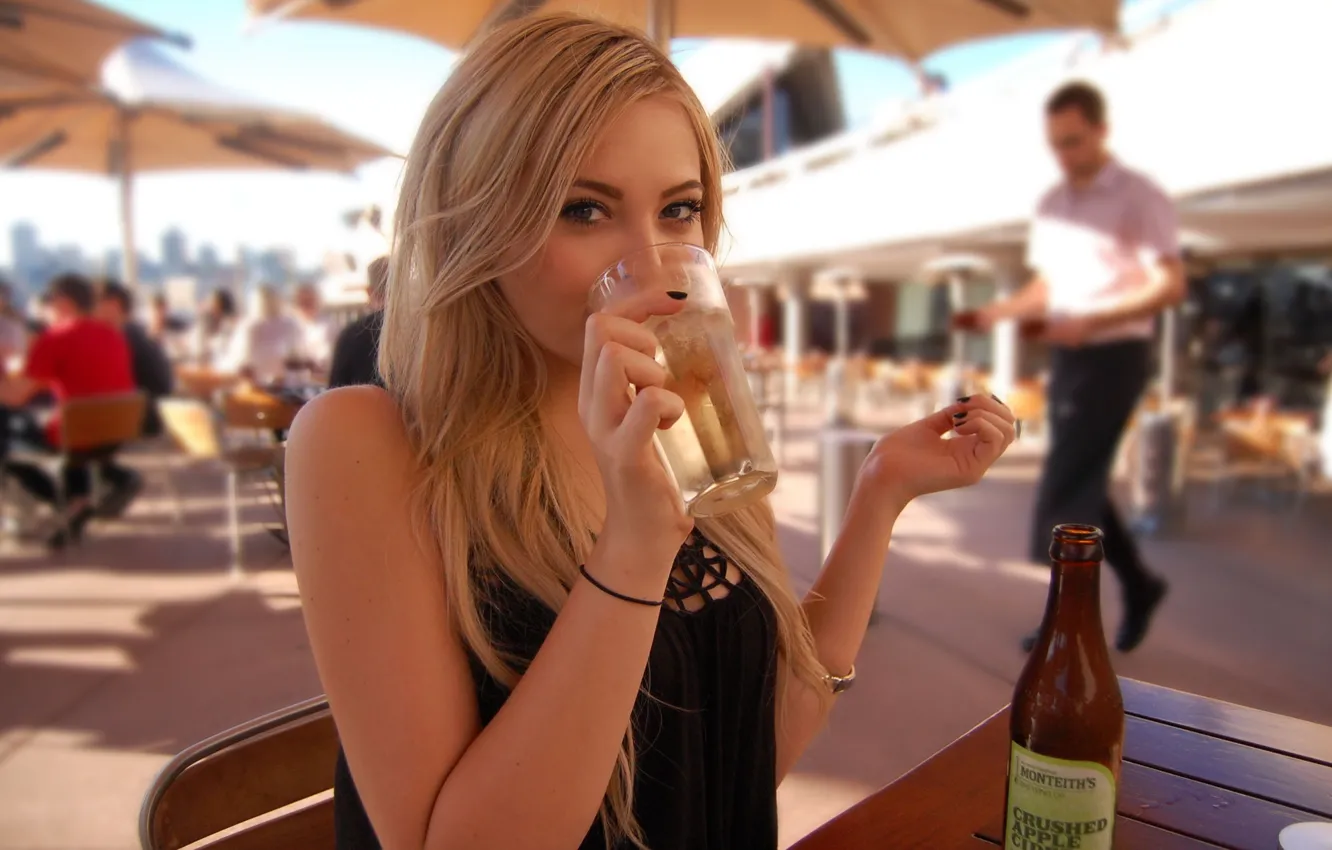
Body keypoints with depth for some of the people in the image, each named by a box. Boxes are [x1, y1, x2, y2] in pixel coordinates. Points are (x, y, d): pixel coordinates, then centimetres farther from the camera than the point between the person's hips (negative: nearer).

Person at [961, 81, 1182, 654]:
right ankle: (1138, 585, 33)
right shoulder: (1051, 205, 11)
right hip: (1066, 357, 7)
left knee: (1065, 489, -7)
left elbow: (1170, 286, -16)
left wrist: (1090, 321, -26)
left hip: (1114, 356, -7)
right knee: (1081, 483, 13)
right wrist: (1002, 311, -3)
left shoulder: (1139, 198, -10)